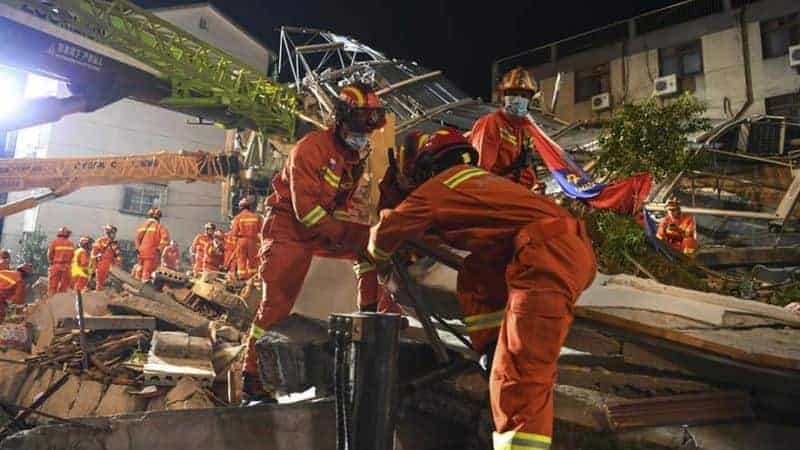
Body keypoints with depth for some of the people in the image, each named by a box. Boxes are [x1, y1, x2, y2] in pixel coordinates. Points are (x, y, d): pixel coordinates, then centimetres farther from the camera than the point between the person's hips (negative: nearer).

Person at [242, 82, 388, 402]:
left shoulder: (357, 153, 5)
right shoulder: (311, 148, -21)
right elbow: (305, 208, -28)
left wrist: (362, 236, -3)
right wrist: (345, 236, -30)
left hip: (325, 222, 8)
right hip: (289, 225, -7)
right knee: (278, 300, -10)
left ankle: (369, 313, 5)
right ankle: (252, 376, 1)